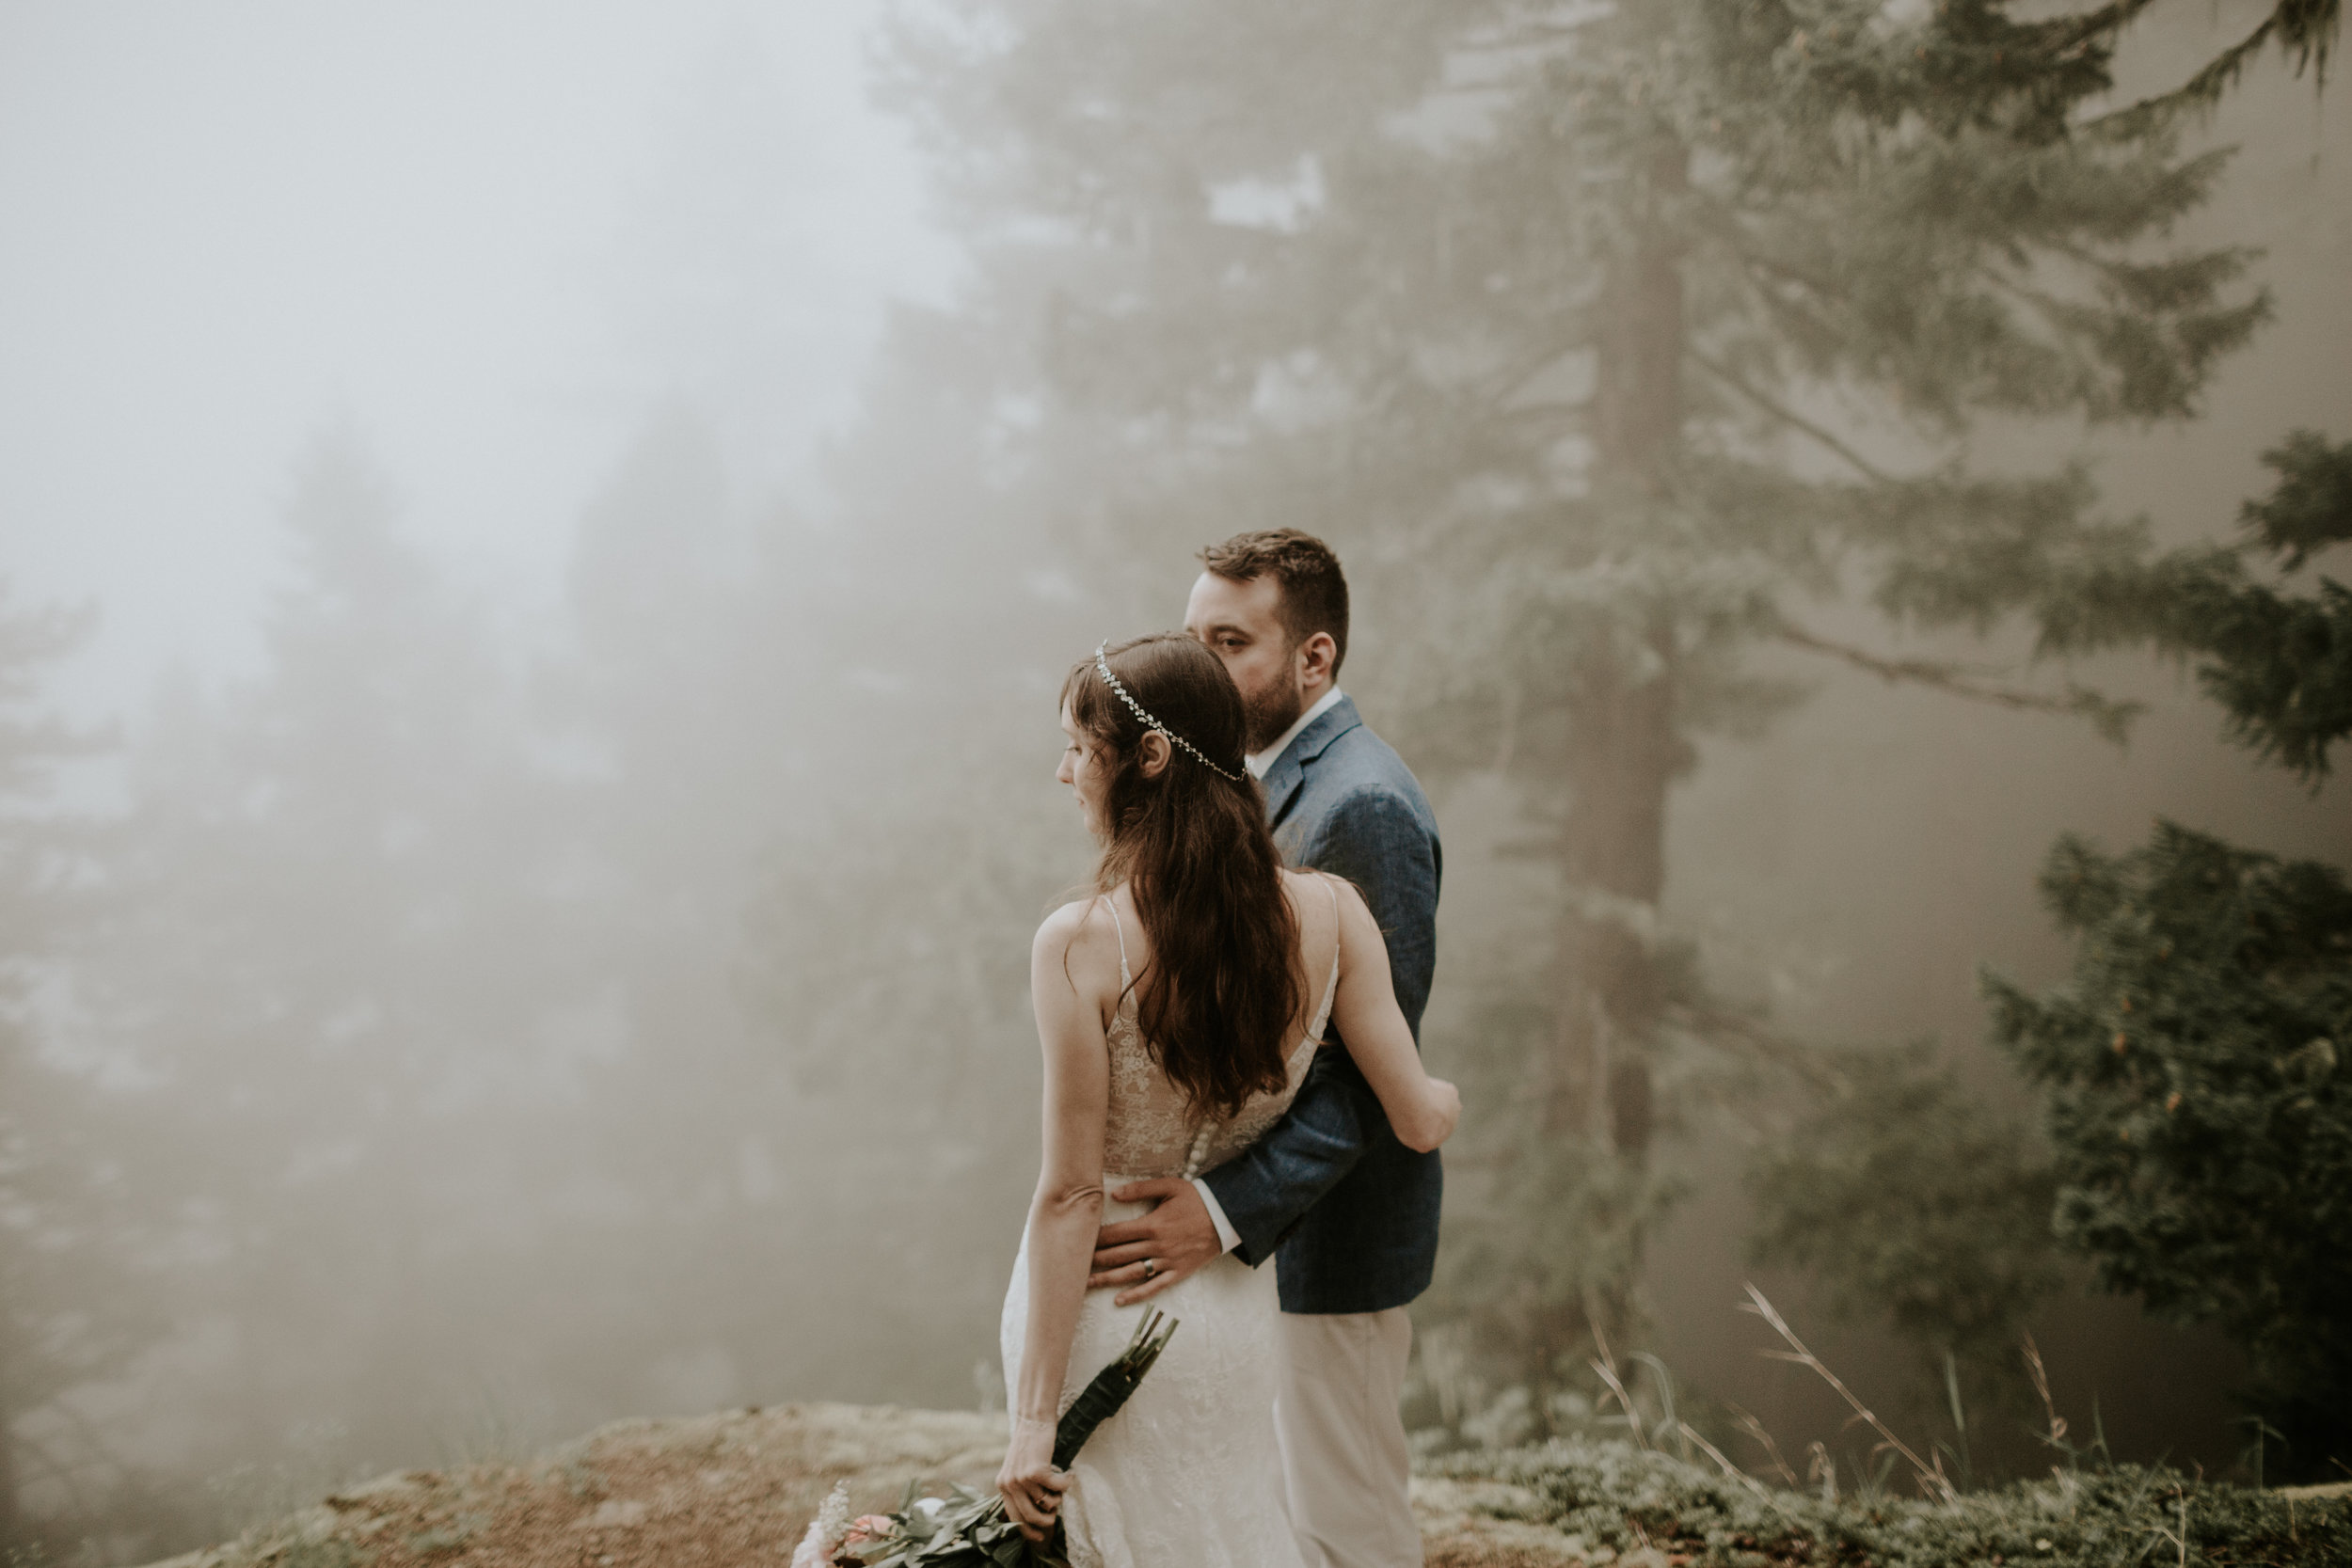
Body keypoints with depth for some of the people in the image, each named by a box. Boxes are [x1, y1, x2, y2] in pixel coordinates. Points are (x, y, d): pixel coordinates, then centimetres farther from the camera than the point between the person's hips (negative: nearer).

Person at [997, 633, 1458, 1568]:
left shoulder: (1081, 944, -19)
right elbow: (1418, 1122, -2)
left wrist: (1035, 1418, -12)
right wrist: (1449, 1098, 23)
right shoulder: (1329, 912, -8)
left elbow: (1070, 1194, -18)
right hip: (1236, 1306, 4)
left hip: (1101, 1303, -4)